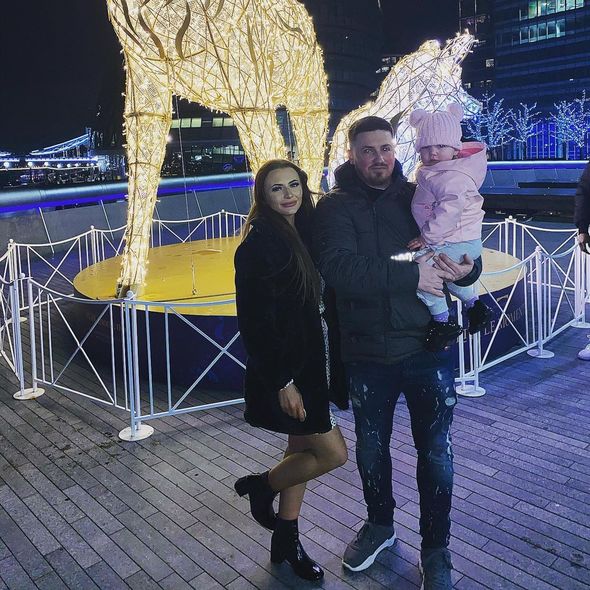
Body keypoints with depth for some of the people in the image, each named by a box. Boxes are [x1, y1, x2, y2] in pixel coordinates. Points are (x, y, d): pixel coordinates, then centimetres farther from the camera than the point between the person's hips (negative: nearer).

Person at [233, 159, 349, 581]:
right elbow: (255, 319, -18)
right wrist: (282, 382, -19)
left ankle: (287, 541, 33)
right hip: (285, 369, -8)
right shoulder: (259, 242, -16)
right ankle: (261, 486, 24)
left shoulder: (306, 232, 6)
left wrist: (334, 364, 8)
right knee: (334, 453, -1)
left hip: (314, 364, 8)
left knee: (304, 450, 16)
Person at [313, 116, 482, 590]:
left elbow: (468, 259, 5)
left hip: (428, 347, 1)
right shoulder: (336, 206, -5)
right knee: (371, 448, 19)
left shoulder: (418, 195, 1)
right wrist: (411, 274, -27)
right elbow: (339, 268, -23)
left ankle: (436, 551, 31)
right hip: (368, 353, 0)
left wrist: (465, 269, -18)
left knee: (435, 452, 9)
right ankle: (380, 525, 46)